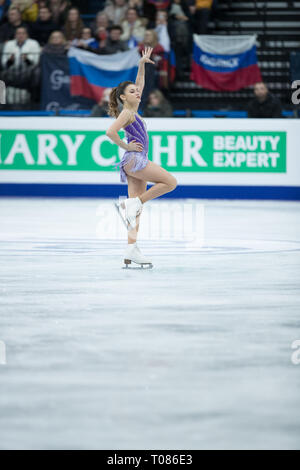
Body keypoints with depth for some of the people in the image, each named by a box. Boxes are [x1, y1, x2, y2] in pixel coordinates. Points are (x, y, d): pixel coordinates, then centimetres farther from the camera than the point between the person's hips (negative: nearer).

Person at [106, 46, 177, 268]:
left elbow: (139, 85, 29)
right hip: (134, 159, -9)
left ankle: (131, 251, -8)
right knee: (170, 181, -10)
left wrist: (142, 64, 24)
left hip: (137, 162, 9)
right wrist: (126, 146, -10)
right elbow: (110, 132, -21)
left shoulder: (133, 111, 19)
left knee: (137, 208, 0)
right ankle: (130, 205, -11)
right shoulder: (126, 113, -6)